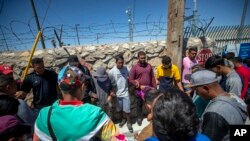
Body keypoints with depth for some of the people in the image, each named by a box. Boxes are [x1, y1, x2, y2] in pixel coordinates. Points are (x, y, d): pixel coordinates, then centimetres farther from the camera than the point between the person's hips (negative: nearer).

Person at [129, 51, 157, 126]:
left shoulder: (149, 66, 1)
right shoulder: (134, 67, -10)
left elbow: (152, 77, 5)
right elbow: (131, 80, -11)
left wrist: (155, 87, 3)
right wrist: (139, 86, -18)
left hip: (149, 89, 3)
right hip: (139, 90, -2)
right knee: (139, 104, 15)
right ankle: (139, 117, 36)